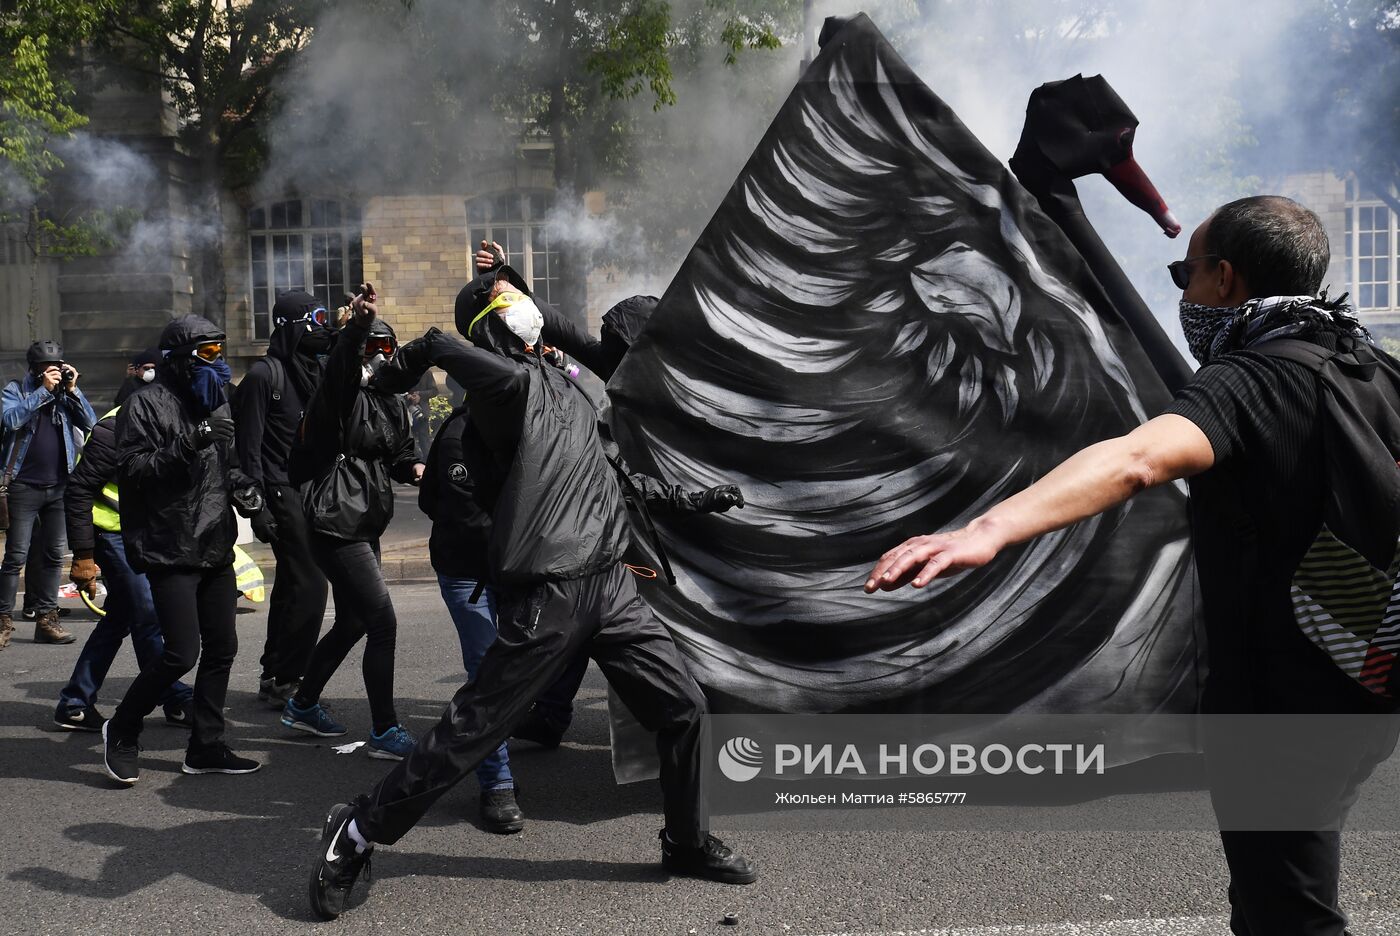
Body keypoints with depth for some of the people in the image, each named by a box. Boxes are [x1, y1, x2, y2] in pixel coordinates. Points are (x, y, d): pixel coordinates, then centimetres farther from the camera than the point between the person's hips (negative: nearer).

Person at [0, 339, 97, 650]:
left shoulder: (65, 391, 11)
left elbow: (90, 423, 0)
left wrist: (72, 389, -9)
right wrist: (44, 389, -18)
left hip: (60, 486, 4)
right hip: (25, 485, -4)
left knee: (54, 554, 8)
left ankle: (46, 619, 15)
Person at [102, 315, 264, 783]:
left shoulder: (214, 402, 16)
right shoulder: (146, 405, -8)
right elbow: (132, 470, -18)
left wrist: (247, 495, 6)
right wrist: (185, 447, -30)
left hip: (216, 548, 8)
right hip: (171, 551, -8)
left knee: (221, 648, 9)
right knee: (181, 653, -10)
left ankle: (206, 746, 20)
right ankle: (122, 731, 13)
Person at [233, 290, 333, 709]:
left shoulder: (314, 371, 15)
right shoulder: (264, 374, -10)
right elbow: (249, 445, -13)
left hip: (311, 491, 9)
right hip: (283, 492, -9)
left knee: (293, 585, 15)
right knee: (309, 584, -12)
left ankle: (274, 674, 27)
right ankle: (284, 681, -3)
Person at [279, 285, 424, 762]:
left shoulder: (392, 403, 13)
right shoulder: (343, 394, -12)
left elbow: (401, 453, 22)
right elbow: (341, 364, -35)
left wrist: (412, 467, -1)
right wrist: (357, 324, -54)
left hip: (366, 525, 9)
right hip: (337, 524, -9)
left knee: (351, 624, 20)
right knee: (383, 622, -11)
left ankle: (303, 705, 39)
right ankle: (385, 732, -1)